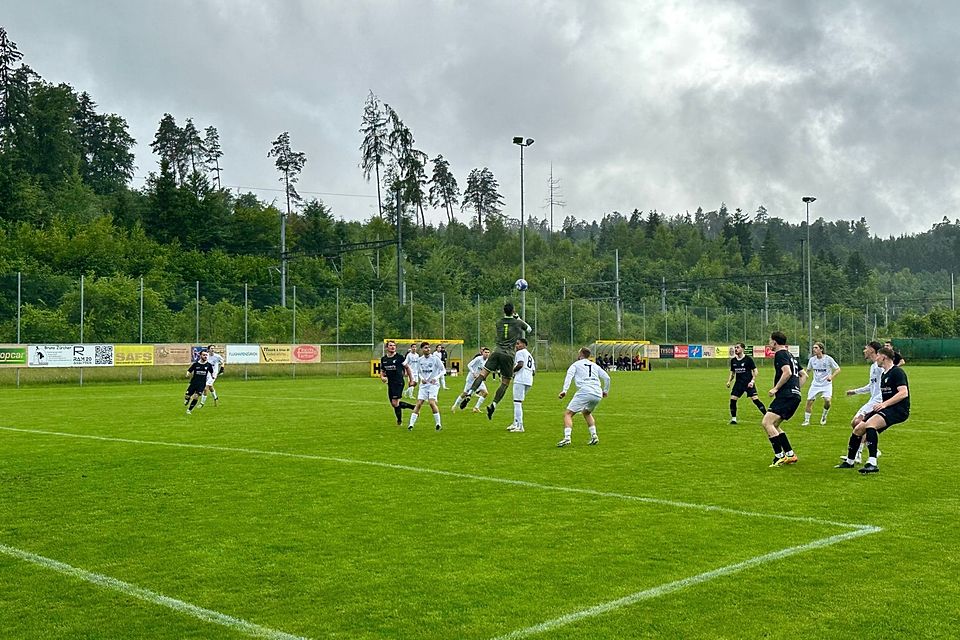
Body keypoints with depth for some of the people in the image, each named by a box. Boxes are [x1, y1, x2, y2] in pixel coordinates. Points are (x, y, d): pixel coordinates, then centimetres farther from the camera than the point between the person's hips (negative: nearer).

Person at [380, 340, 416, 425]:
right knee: (393, 404, 7)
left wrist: (411, 380, 3)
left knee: (395, 403, -12)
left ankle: (399, 420, 8)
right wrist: (382, 377, -3)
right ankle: (414, 407, 21)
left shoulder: (399, 357, -6)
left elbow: (407, 368, 3)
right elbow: (382, 371, 19)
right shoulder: (383, 359, 8)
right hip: (390, 383, 6)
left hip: (399, 382, -6)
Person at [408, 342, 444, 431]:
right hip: (423, 385, 4)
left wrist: (436, 378, -16)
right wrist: (421, 378, -3)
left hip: (433, 384, -3)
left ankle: (438, 424, -6)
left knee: (431, 402, -19)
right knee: (418, 403, -3)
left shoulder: (435, 358, -6)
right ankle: (411, 425, 0)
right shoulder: (419, 360, 5)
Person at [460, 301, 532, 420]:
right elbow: (529, 329, 24)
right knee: (505, 383, 5)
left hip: (497, 352, 2)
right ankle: (493, 405, -7)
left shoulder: (499, 322, 12)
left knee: (482, 374, -1)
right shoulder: (517, 323, 4)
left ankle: (469, 394, -21)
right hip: (509, 355, -2)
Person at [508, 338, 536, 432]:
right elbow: (534, 372, 23)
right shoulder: (530, 356, 27)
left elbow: (520, 364, -17)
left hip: (520, 380, -9)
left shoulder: (520, 353, 0)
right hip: (529, 381, 9)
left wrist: (512, 371, -4)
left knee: (517, 402, -8)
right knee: (518, 402, 20)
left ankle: (519, 426, -12)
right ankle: (516, 424, 26)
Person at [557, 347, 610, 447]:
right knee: (586, 412, 31)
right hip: (598, 394, 6)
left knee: (568, 414, -2)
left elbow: (569, 376, -5)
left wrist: (564, 390, -14)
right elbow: (607, 378, 19)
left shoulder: (576, 365, 13)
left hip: (584, 392, -6)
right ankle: (594, 436, 20)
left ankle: (567, 438, -21)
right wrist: (605, 391, 32)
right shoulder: (595, 366, 25)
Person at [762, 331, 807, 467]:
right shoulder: (790, 356, 24)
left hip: (786, 395, -10)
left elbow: (787, 372, -20)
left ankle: (780, 456, -17)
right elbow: (804, 375, 27)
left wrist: (776, 388, -14)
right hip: (795, 396, 10)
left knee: (767, 422, -14)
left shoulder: (780, 354, -5)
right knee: (774, 425, 16)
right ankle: (790, 454, 12)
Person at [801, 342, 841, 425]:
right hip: (815, 384, 3)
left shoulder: (828, 359, -11)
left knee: (827, 400, -21)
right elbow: (808, 370, 15)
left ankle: (824, 416, 7)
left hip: (826, 384, -3)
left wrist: (831, 376, -20)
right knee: (809, 401, -4)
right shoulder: (812, 359, -1)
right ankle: (806, 420, 11)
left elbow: (838, 369, -5)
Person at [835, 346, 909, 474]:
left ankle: (872, 464, -37)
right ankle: (849, 461, 23)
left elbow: (903, 393, -22)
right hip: (887, 409, 10)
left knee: (870, 424, -33)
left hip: (899, 410, -10)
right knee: (858, 428, 5)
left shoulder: (897, 372, -10)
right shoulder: (883, 374, 19)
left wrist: (884, 404, -27)